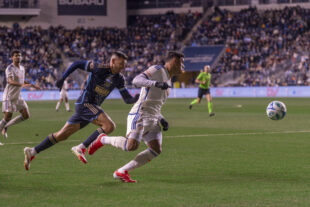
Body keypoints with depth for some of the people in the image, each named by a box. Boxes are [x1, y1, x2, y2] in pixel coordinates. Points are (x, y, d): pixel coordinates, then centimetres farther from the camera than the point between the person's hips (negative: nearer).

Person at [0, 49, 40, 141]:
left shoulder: (22, 68, 10)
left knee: (26, 115, 2)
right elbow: (10, 81, -32)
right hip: (9, 96, -8)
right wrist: (22, 85, -46)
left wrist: (33, 85, 22)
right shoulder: (10, 68, -15)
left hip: (18, 96, 8)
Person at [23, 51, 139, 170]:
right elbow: (77, 64, -5)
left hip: (92, 107, 8)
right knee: (109, 125, -23)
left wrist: (135, 99, -11)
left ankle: (32, 152, 15)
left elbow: (127, 99, 11)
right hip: (85, 104, -8)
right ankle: (81, 148, -20)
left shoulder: (118, 79, 10)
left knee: (62, 135, 10)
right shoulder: (100, 69, -12)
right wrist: (62, 79, -5)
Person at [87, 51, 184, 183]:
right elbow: (136, 81, -20)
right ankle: (103, 140, 1)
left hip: (152, 119, 9)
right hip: (140, 115, -9)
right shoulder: (157, 70, -4)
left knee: (156, 150, -7)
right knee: (131, 146, -26)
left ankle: (122, 172, -3)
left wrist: (162, 120, 15)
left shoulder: (167, 82, 25)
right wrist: (156, 83, -33)